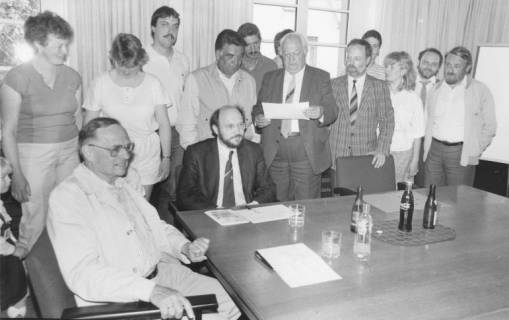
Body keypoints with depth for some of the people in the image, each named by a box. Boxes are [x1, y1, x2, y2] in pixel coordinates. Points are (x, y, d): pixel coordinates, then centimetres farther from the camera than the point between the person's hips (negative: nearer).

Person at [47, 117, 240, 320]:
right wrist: (151, 291, -34)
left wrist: (185, 247, 0)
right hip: (113, 300, -6)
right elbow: (82, 273, -23)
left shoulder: (129, 180, 9)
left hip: (158, 272, 7)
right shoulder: (67, 197, -13)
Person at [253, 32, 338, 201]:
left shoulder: (321, 77, 7)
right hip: (275, 153, 2)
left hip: (307, 154, -2)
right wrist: (258, 118, -11)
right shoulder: (270, 78, 14)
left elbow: (333, 111, 0)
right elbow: (258, 108, 12)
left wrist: (320, 112, -23)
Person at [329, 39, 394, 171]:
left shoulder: (380, 87, 4)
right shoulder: (333, 85, 6)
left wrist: (382, 150, -9)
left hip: (367, 156, 0)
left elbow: (387, 121, 2)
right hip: (337, 155, 1)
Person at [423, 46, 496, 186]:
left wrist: (475, 152, -3)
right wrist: (427, 147, 8)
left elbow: (489, 126, 2)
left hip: (461, 153, -3)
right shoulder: (436, 89, 12)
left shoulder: (480, 91, -1)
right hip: (434, 150, 3)